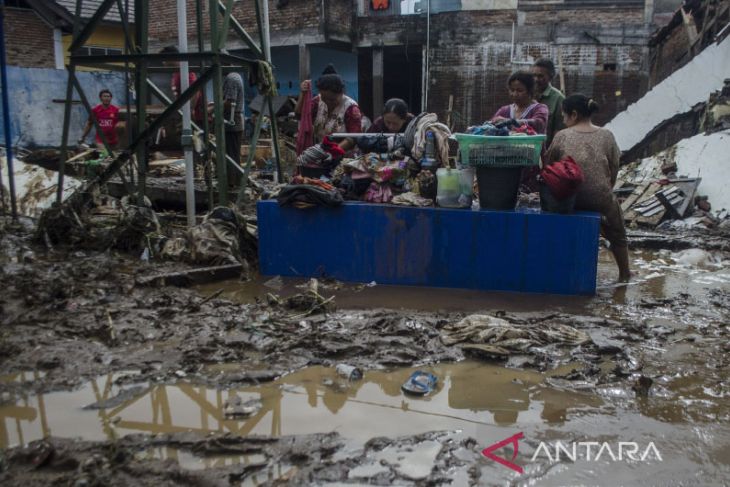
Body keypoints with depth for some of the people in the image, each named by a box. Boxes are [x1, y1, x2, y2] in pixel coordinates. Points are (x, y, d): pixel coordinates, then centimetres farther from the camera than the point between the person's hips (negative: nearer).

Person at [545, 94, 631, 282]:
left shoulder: (561, 136, -3)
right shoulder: (606, 136, 0)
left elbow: (548, 164, 5)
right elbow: (614, 169, 4)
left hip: (568, 198, 0)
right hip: (600, 198, 1)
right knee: (617, 235, 24)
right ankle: (624, 274, 38)